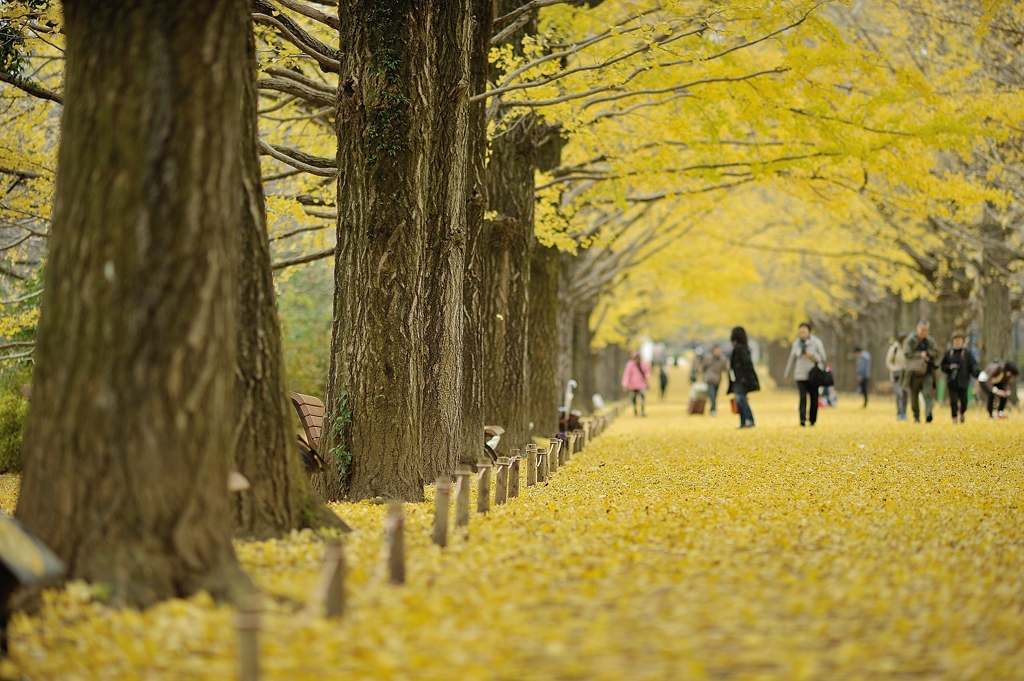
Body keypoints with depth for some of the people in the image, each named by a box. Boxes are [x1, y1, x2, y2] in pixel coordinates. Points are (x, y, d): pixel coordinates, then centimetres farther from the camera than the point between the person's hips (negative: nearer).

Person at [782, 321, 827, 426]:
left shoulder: (816, 342, -2)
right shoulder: (796, 343, 8)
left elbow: (822, 358, 0)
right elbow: (792, 359, 17)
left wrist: (813, 355, -20)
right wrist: (787, 373, 22)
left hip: (813, 374, -1)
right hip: (800, 375, 1)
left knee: (813, 398, 3)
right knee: (803, 397, -14)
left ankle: (813, 419, 17)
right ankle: (802, 419, -22)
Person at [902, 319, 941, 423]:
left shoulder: (931, 341, 10)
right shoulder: (911, 340, 0)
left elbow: (937, 354, 4)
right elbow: (907, 353, -11)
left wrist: (927, 353, -11)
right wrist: (920, 355, -14)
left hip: (927, 373, 1)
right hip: (913, 372, -1)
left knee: (928, 393, -17)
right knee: (913, 397, 6)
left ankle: (928, 414, -29)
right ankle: (916, 417, 18)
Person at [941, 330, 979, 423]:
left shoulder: (966, 353, 2)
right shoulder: (948, 353, 7)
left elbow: (973, 364, -2)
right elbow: (943, 366, 11)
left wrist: (975, 372, -21)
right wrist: (949, 367, -9)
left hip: (963, 381, -1)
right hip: (952, 380, 1)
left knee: (963, 400, 1)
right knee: (953, 401, -4)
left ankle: (962, 413, 30)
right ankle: (954, 418, 7)